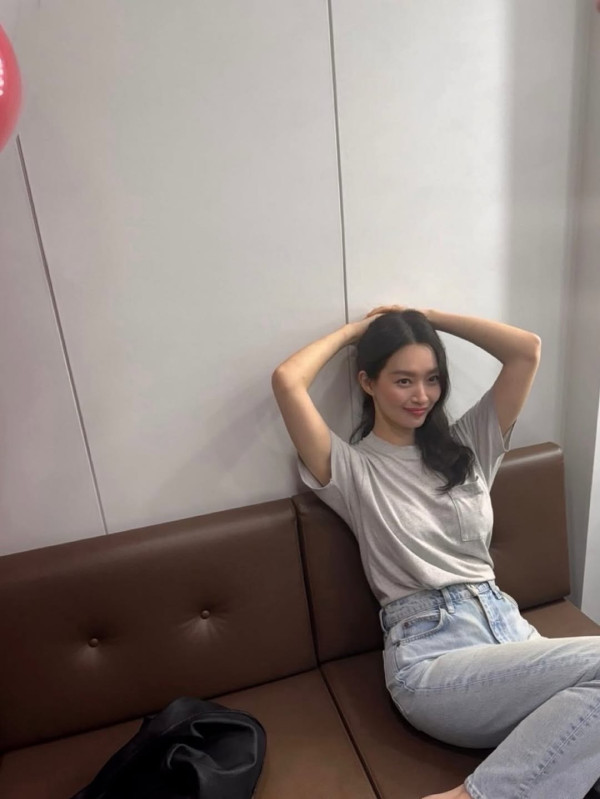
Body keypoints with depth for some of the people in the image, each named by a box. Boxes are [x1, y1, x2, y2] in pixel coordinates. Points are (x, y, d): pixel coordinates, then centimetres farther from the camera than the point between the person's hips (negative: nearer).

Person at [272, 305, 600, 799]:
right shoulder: (352, 467, 1)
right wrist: (354, 329, 5)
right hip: (430, 652, -5)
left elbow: (527, 350, 9)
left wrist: (431, 317, 13)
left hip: (506, 623, 5)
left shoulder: (466, 444, 14)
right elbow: (287, 382, -14)